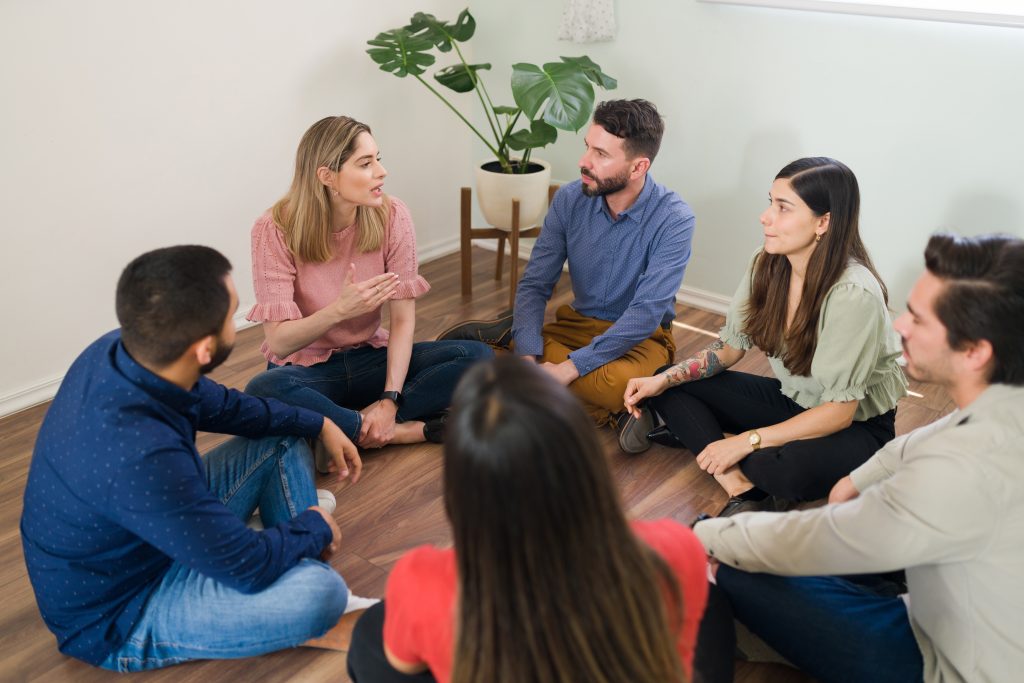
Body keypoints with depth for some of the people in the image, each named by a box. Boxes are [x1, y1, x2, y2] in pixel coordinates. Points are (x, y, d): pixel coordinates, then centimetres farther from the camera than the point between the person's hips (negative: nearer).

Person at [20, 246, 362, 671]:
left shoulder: (119, 351, -14)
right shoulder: (141, 456, -39)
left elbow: (220, 406, 7)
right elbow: (249, 568, -27)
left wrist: (318, 425, 6)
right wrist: (316, 526, -8)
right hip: (119, 615, -9)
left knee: (284, 440, 9)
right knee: (322, 592, -29)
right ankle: (314, 617, 5)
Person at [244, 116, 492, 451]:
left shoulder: (391, 216, -11)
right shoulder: (275, 229, -18)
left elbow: (404, 318, -11)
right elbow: (278, 342, -20)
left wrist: (390, 399, -24)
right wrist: (340, 310, -39)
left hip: (371, 359, 3)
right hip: (307, 369, -2)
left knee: (477, 356, -20)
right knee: (263, 390, -38)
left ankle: (348, 428, -22)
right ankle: (403, 431, -21)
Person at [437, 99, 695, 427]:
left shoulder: (674, 220, -20)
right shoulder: (569, 200, -8)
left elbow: (647, 313, -26)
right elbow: (534, 285, -7)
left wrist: (569, 368, -32)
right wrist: (528, 361, -24)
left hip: (640, 338, -2)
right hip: (577, 325, 3)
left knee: (619, 384, -39)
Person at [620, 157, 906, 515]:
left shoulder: (854, 294, -30)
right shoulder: (767, 265, -11)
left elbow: (839, 411, -26)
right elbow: (730, 346, 1)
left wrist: (747, 441, -27)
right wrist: (663, 380, -13)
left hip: (857, 424, -6)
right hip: (790, 400, 7)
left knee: (787, 468, -39)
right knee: (670, 389, -9)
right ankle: (745, 488, -22)